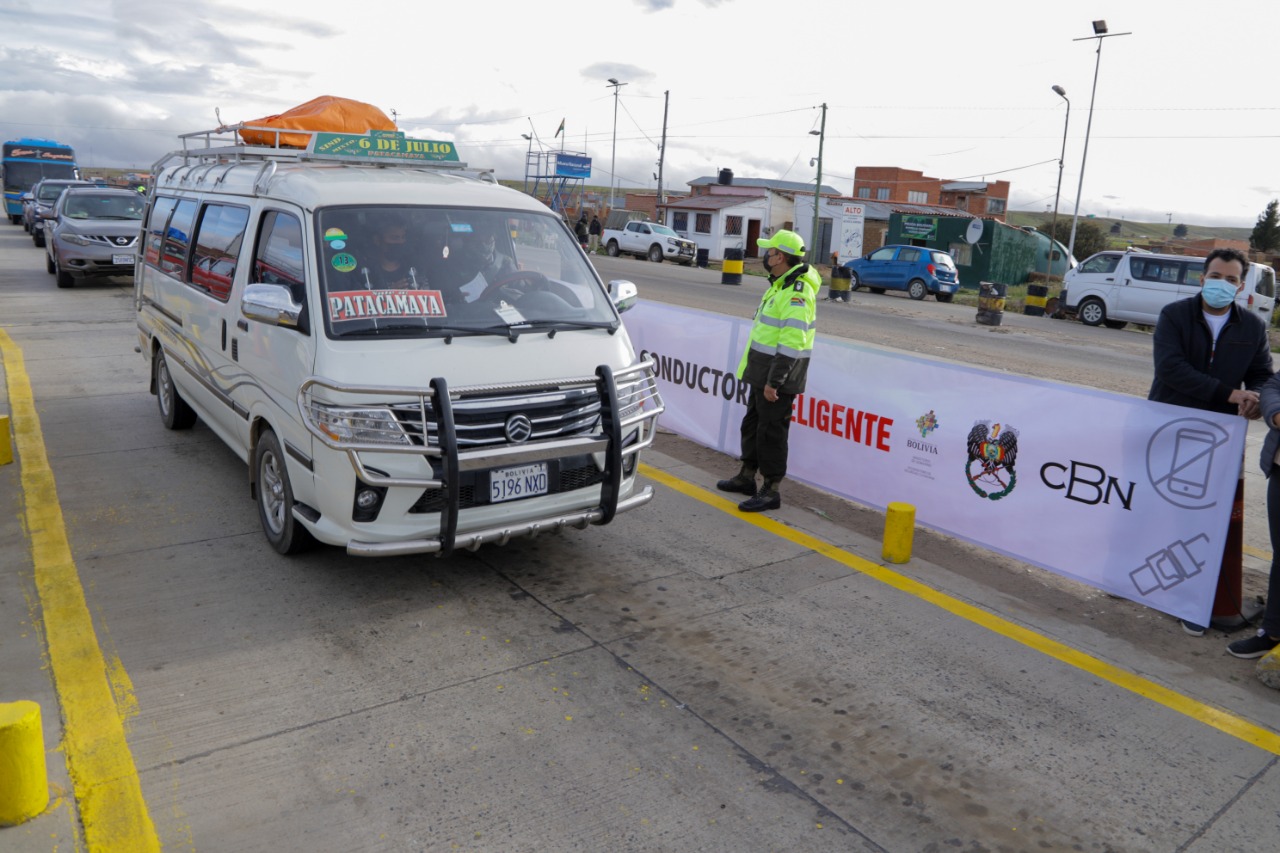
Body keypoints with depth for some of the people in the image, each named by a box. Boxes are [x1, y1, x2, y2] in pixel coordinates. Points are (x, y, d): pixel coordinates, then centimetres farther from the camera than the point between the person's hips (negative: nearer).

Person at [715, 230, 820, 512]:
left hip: (778, 376, -10)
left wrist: (774, 381, -25)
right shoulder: (780, 284, 13)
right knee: (752, 424, 19)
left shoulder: (796, 293, -21)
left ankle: (771, 491, 7)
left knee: (771, 432, -3)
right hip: (762, 372, 11)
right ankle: (746, 477, 34)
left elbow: (792, 343, -26)